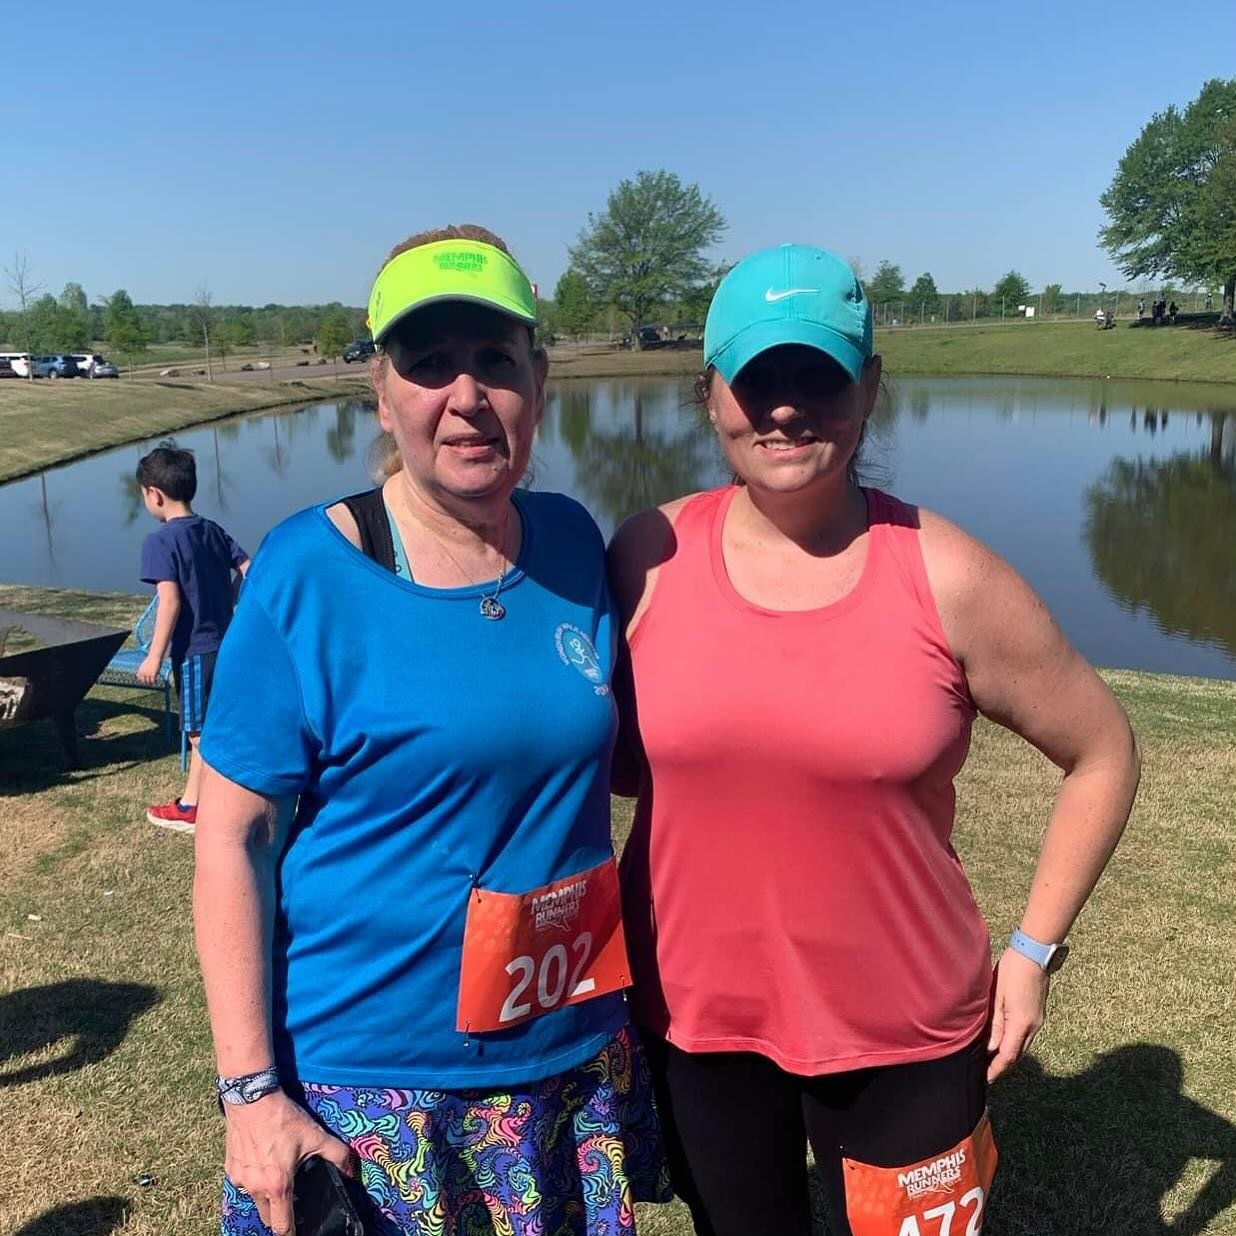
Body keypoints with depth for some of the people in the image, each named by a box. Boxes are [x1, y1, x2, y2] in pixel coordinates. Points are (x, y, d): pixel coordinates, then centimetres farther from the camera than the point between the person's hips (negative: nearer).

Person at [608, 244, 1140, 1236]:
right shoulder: (650, 557, -9)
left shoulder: (948, 579, -13)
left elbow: (1102, 752, 0)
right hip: (693, 1014, 2)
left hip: (904, 1029, -1)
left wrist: (1035, 948, -2)